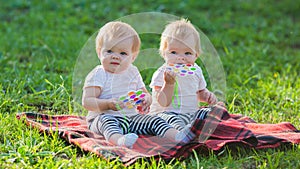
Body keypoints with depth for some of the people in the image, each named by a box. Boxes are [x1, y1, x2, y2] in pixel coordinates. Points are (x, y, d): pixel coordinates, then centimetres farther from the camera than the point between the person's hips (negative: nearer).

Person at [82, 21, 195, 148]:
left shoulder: (133, 73, 11)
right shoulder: (98, 75, -6)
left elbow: (144, 93, 19)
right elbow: (86, 102, -14)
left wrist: (146, 99, -7)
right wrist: (108, 104, -30)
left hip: (132, 117, 6)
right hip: (104, 116, -5)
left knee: (154, 120, -12)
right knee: (106, 121, -37)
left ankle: (176, 136, -32)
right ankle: (119, 139, -66)